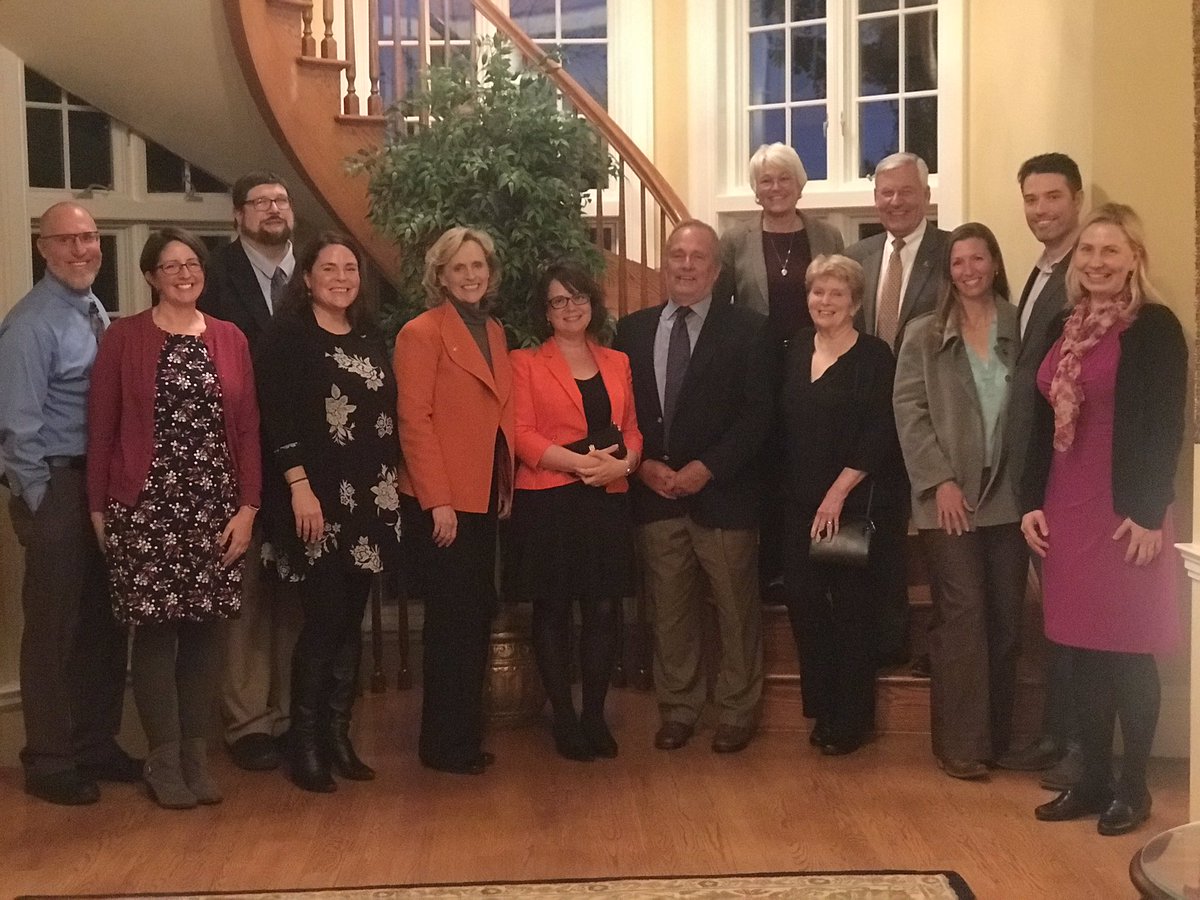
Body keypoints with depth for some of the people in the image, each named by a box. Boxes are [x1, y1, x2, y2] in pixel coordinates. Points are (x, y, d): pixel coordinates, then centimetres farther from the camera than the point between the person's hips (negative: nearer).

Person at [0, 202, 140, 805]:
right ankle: (49, 763, 18)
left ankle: (96, 744, 30)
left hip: (105, 484, 7)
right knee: (54, 626, 3)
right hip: (56, 486, -7)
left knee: (106, 621, 15)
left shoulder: (99, 315, 10)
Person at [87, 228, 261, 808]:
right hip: (146, 506, -3)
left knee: (206, 629, 6)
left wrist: (247, 505, 0)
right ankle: (163, 760, 13)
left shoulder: (230, 339, 8)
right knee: (156, 629, 0)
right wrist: (98, 506, -3)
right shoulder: (123, 337, 0)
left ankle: (196, 755, 19)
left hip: (215, 506, 3)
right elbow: (101, 427, 0)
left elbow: (248, 427, 6)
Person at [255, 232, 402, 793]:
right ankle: (304, 744, 7)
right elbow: (277, 417, -11)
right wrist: (299, 486, -17)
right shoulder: (287, 336, -3)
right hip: (315, 498, -6)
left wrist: (391, 482, 8)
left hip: (368, 498, 6)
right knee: (325, 619, -6)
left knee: (351, 620, 8)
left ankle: (338, 735, 18)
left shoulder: (370, 339, 14)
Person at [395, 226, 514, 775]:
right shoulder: (422, 333, -9)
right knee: (453, 620, -1)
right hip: (443, 501, -7)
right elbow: (414, 421, -14)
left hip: (484, 497, 7)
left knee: (476, 616, 12)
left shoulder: (494, 331, 14)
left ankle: (466, 732, 24)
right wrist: (438, 501, -17)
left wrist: (506, 487, 10)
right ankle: (444, 745, 12)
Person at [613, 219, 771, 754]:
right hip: (652, 494, 3)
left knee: (736, 610, 6)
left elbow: (758, 411, -7)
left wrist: (707, 467, -14)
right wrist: (642, 464, -6)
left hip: (722, 492, -3)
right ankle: (677, 710, 23)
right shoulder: (633, 329, 9)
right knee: (669, 610, 10)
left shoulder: (747, 329, -1)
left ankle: (736, 713, 20)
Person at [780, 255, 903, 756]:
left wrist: (838, 494, -16)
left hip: (855, 501, -5)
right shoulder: (797, 348, 9)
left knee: (852, 606, 3)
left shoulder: (873, 357, -7)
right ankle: (822, 707, 20)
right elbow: (785, 421, 10)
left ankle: (853, 718, 16)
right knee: (803, 600, 4)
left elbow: (878, 437, -13)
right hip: (801, 501, 5)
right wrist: (805, 491, 4)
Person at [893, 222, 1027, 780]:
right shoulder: (924, 335, 4)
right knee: (961, 617, -3)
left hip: (1008, 496, 2)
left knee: (1005, 619, 8)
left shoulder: (1021, 328, 7)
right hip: (949, 497, -2)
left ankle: (998, 736, 20)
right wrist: (940, 480, -10)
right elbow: (909, 410, -1)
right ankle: (960, 744, 5)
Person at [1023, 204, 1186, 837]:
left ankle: (1133, 786, 15)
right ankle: (1093, 778, 22)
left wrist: (1149, 513, -16)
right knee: (1084, 648, 11)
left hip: (1128, 512, -6)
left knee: (1128, 650, 2)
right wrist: (1032, 501, 8)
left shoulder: (1155, 327, -6)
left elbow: (1166, 427, -11)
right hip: (1066, 510, 6)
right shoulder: (1066, 328, 12)